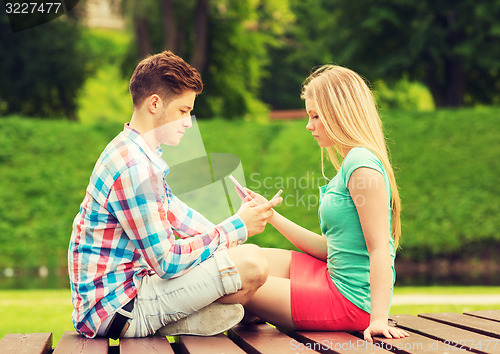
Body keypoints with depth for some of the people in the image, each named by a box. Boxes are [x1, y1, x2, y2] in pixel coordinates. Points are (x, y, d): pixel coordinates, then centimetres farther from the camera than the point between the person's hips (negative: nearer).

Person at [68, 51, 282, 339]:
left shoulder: (132, 153, 14)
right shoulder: (133, 169, -21)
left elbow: (175, 213, 24)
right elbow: (166, 261, -22)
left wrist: (232, 229, 11)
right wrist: (237, 229, -13)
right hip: (117, 309, -11)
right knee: (251, 263, -21)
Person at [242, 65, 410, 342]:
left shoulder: (362, 164, -17)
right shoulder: (351, 164, 14)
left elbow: (379, 248, -22)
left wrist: (378, 318, -27)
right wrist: (272, 216, 18)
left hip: (350, 301, -10)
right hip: (334, 276, 10)